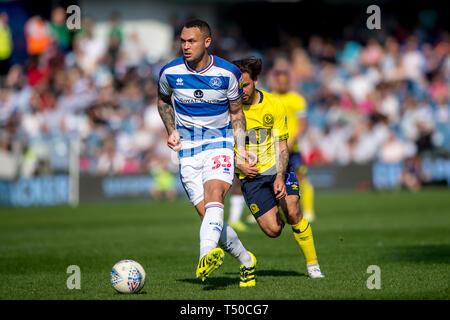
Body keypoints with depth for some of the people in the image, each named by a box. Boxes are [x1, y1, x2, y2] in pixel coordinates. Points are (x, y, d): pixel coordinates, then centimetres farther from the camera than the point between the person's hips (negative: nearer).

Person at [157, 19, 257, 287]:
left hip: (220, 143, -2)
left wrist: (241, 148, 0)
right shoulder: (170, 73, -1)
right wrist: (171, 131, 6)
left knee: (214, 194, -31)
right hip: (188, 149, 2)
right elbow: (163, 100, 21)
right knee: (208, 216, -7)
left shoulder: (228, 73, -4)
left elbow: (236, 113, 11)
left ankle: (207, 255, -51)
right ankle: (246, 260, 14)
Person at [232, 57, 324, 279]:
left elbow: (281, 146, -7)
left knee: (293, 213, -21)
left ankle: (312, 265, -5)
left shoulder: (274, 105, -9)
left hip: (276, 168, 0)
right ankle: (274, 215, 29)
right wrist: (238, 165, -13)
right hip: (250, 175, 0)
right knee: (273, 230, -10)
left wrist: (280, 177, -21)